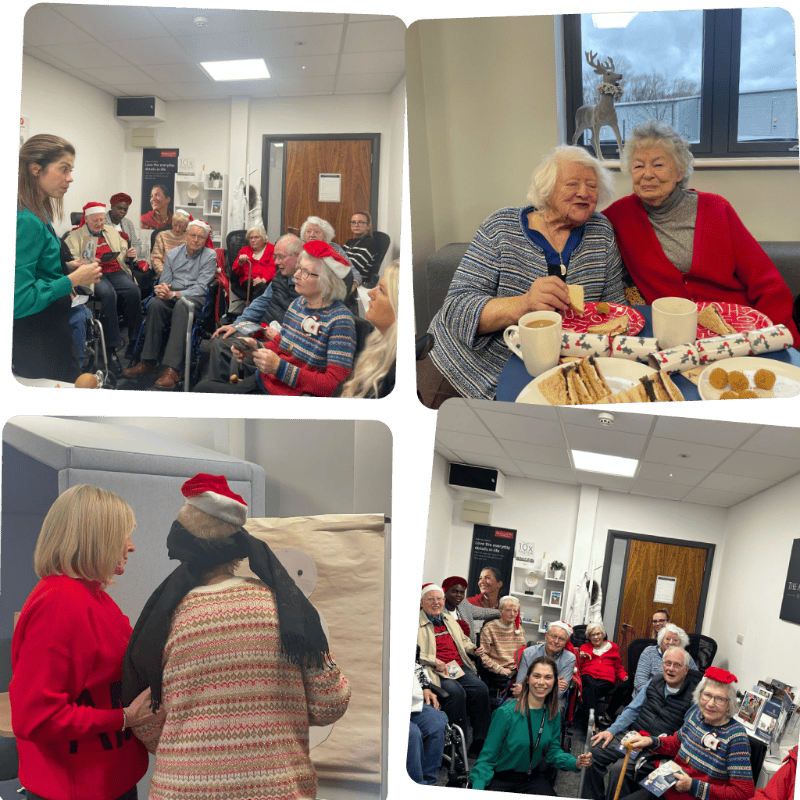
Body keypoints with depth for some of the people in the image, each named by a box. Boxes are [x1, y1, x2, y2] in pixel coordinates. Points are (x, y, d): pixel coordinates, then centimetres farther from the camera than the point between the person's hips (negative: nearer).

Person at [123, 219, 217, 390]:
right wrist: (162, 290, -12)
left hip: (195, 298, -4)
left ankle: (172, 369, -47)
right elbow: (164, 281, 14)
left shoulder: (210, 256, 2)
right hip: (172, 295, 4)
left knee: (181, 305, -38)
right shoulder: (172, 254, 16)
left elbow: (200, 288, -9)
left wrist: (174, 294, -21)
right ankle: (149, 362, -29)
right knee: (156, 304, -31)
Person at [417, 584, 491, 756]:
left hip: (459, 667, 7)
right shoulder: (417, 622, -1)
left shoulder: (449, 620, 24)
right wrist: (435, 662, -17)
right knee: (456, 692, -32)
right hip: (435, 671, -6)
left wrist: (474, 649, 14)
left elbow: (463, 641, 35)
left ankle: (479, 743, -12)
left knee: (481, 689, -19)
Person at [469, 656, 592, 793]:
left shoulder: (554, 715, 0)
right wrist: (477, 789, -26)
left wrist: (575, 763, -11)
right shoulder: (506, 713, -17)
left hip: (533, 779, 5)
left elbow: (553, 750, 8)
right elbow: (487, 757, -12)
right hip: (500, 780, -4)